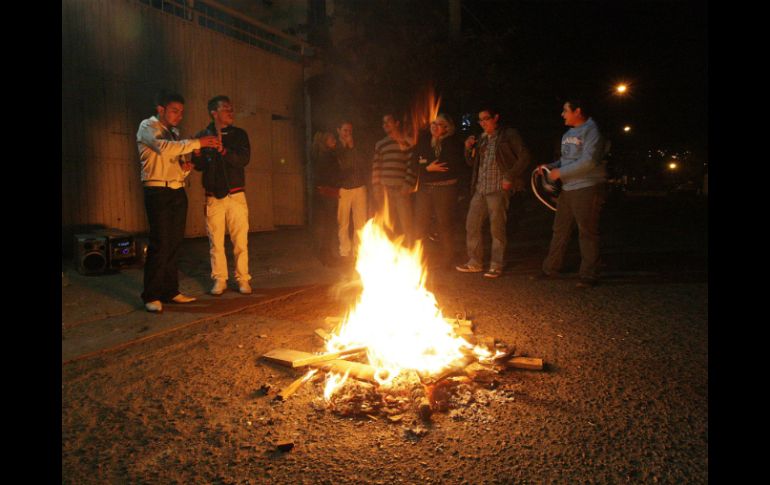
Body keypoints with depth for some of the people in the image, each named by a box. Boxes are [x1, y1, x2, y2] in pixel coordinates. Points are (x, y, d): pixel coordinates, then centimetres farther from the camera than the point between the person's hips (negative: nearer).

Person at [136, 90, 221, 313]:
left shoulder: (174, 132, 20)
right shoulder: (147, 127, -2)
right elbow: (163, 147, -23)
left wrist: (185, 167, -1)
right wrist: (197, 143, -26)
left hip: (178, 192, 7)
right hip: (158, 191, -7)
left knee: (175, 243, 6)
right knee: (160, 244, -9)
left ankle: (170, 291, 14)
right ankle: (152, 296, -1)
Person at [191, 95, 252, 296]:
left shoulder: (239, 134, 5)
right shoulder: (203, 135, 5)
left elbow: (244, 159, -10)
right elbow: (200, 166, 4)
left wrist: (222, 149, -23)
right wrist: (197, 151, -17)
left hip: (235, 195, 0)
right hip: (213, 197, 1)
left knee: (240, 241, -1)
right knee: (215, 242, 3)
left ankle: (243, 279, 10)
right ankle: (219, 280, 15)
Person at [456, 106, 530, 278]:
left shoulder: (509, 135, -1)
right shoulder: (481, 138, 17)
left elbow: (524, 156, -6)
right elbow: (472, 164, 22)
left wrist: (509, 177, -13)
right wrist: (468, 149, 4)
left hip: (498, 189, -6)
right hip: (479, 189, 7)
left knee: (497, 228, -3)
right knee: (471, 225, 5)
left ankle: (496, 266, 6)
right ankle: (475, 262, 15)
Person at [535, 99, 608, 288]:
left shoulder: (592, 131, -11)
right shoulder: (568, 134, 17)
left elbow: (589, 161, -22)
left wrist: (560, 172, -17)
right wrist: (550, 167, 5)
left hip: (587, 189, -9)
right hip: (567, 189, 9)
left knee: (587, 232, -3)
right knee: (560, 230, 12)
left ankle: (589, 275, 4)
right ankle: (550, 269, 21)